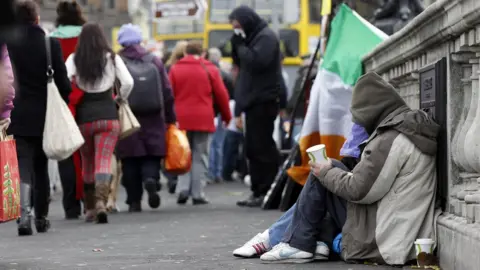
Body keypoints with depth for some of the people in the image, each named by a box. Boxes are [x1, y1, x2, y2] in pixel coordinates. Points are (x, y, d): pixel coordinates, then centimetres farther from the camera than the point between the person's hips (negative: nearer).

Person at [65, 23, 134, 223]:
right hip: (108, 115, -1)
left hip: (84, 117, 1)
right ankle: (101, 201, -28)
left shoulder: (74, 60, 0)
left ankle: (90, 208, 21)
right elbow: (128, 82, -6)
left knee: (87, 162, 14)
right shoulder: (112, 58, 2)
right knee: (104, 161, -6)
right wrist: (121, 98, 12)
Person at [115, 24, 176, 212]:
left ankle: (134, 201, 2)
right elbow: (168, 93, 7)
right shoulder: (155, 62, 6)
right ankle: (151, 178, -23)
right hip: (153, 121, 2)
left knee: (130, 162, 4)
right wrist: (171, 119, 14)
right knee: (152, 157, 8)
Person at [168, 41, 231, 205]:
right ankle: (197, 194, 1)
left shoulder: (175, 69, 5)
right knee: (198, 156, 4)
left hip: (181, 119, 1)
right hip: (203, 119, -1)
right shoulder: (210, 70, 3)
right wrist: (226, 116, 17)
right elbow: (222, 95, 4)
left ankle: (183, 189, -6)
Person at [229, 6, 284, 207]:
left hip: (265, 100, -10)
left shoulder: (266, 38, -8)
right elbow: (241, 64, 26)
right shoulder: (252, 38, 21)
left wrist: (240, 45, -11)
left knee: (262, 147, -10)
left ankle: (267, 192, -10)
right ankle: (257, 192, 12)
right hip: (253, 102, 10)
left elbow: (256, 61, -22)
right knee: (253, 149, 9)